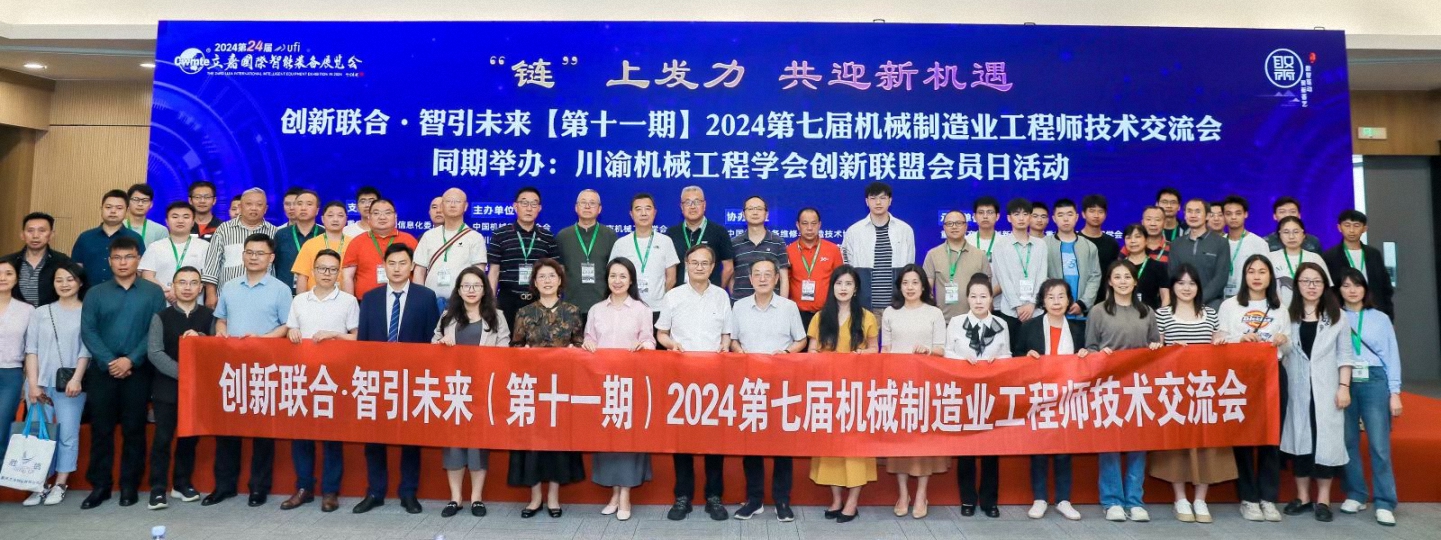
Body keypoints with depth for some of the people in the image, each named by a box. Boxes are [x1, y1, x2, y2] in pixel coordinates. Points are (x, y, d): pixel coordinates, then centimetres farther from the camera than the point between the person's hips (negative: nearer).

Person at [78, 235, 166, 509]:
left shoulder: (153, 292, 4)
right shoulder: (95, 293, 9)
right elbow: (87, 331, 0)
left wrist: (131, 360, -14)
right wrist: (110, 362, -12)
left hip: (138, 371, -1)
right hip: (102, 371, 2)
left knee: (134, 430, 4)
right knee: (101, 429, 5)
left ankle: (130, 485, 13)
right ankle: (100, 485, 15)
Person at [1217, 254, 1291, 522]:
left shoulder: (1280, 309, 14)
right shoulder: (1229, 305, 4)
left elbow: (1288, 346, 15)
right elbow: (1219, 341, -1)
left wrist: (1283, 341, -7)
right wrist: (1240, 339, -19)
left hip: (1273, 374, 3)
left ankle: (1268, 497, 12)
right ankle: (1248, 498, 7)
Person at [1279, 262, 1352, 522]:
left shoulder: (1337, 317, 5)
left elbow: (1345, 355, 4)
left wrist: (1344, 386, -2)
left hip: (1326, 389, 0)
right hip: (1296, 388, 0)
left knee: (1326, 439, 0)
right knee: (1298, 437, 6)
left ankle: (1323, 499, 10)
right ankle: (1302, 496, 16)